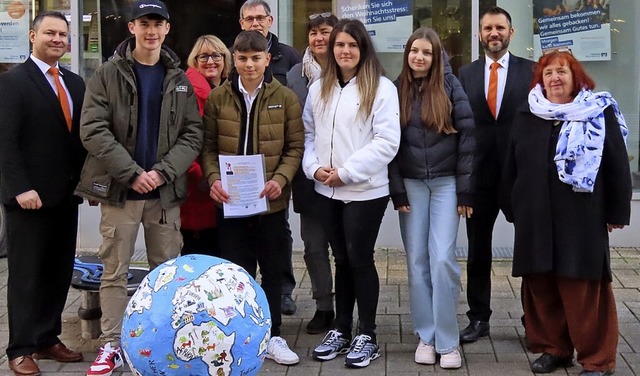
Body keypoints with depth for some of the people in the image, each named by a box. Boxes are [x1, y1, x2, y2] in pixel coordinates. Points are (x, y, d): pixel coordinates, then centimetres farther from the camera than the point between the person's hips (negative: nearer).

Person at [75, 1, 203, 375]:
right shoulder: (108, 74, 1)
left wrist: (163, 171, -11)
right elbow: (93, 130, -8)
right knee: (115, 272, 2)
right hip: (119, 190, -2)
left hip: (166, 190, 2)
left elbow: (193, 133, 4)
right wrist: (132, 173, -14)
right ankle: (112, 345, 10)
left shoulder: (179, 79, 9)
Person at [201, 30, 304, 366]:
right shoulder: (217, 98, 3)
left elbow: (295, 146, 0)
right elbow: (208, 145, 5)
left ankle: (273, 336, 22)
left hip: (271, 200, 0)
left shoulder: (285, 98, 0)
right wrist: (213, 178, -12)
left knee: (273, 270, 9)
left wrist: (281, 178, -15)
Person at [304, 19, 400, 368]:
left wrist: (346, 171, -15)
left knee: (360, 259, 0)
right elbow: (308, 133, 14)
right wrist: (314, 167, -5)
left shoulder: (381, 88, -7)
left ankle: (367, 334, 13)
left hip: (365, 191, -5)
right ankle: (340, 330, 24)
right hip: (328, 190, 5)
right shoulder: (319, 89, 11)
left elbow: (387, 142, -14)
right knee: (342, 260, 13)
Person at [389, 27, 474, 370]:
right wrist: (396, 190, -3)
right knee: (417, 261, 3)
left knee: (443, 259, -9)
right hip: (410, 184, 2)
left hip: (445, 182, -2)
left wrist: (465, 189, -7)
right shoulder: (396, 90, 4)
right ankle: (426, 336, 13)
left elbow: (467, 136, -3)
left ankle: (447, 341, 0)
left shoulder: (449, 87, -1)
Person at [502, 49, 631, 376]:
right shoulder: (526, 116, 11)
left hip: (582, 218, -4)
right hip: (535, 218, 4)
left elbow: (617, 165, 0)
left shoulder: (600, 114, 1)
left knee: (584, 289, -1)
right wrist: (511, 209, 13)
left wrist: (617, 212, -2)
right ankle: (553, 348, 23)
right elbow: (511, 166, 14)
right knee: (541, 285, 8)